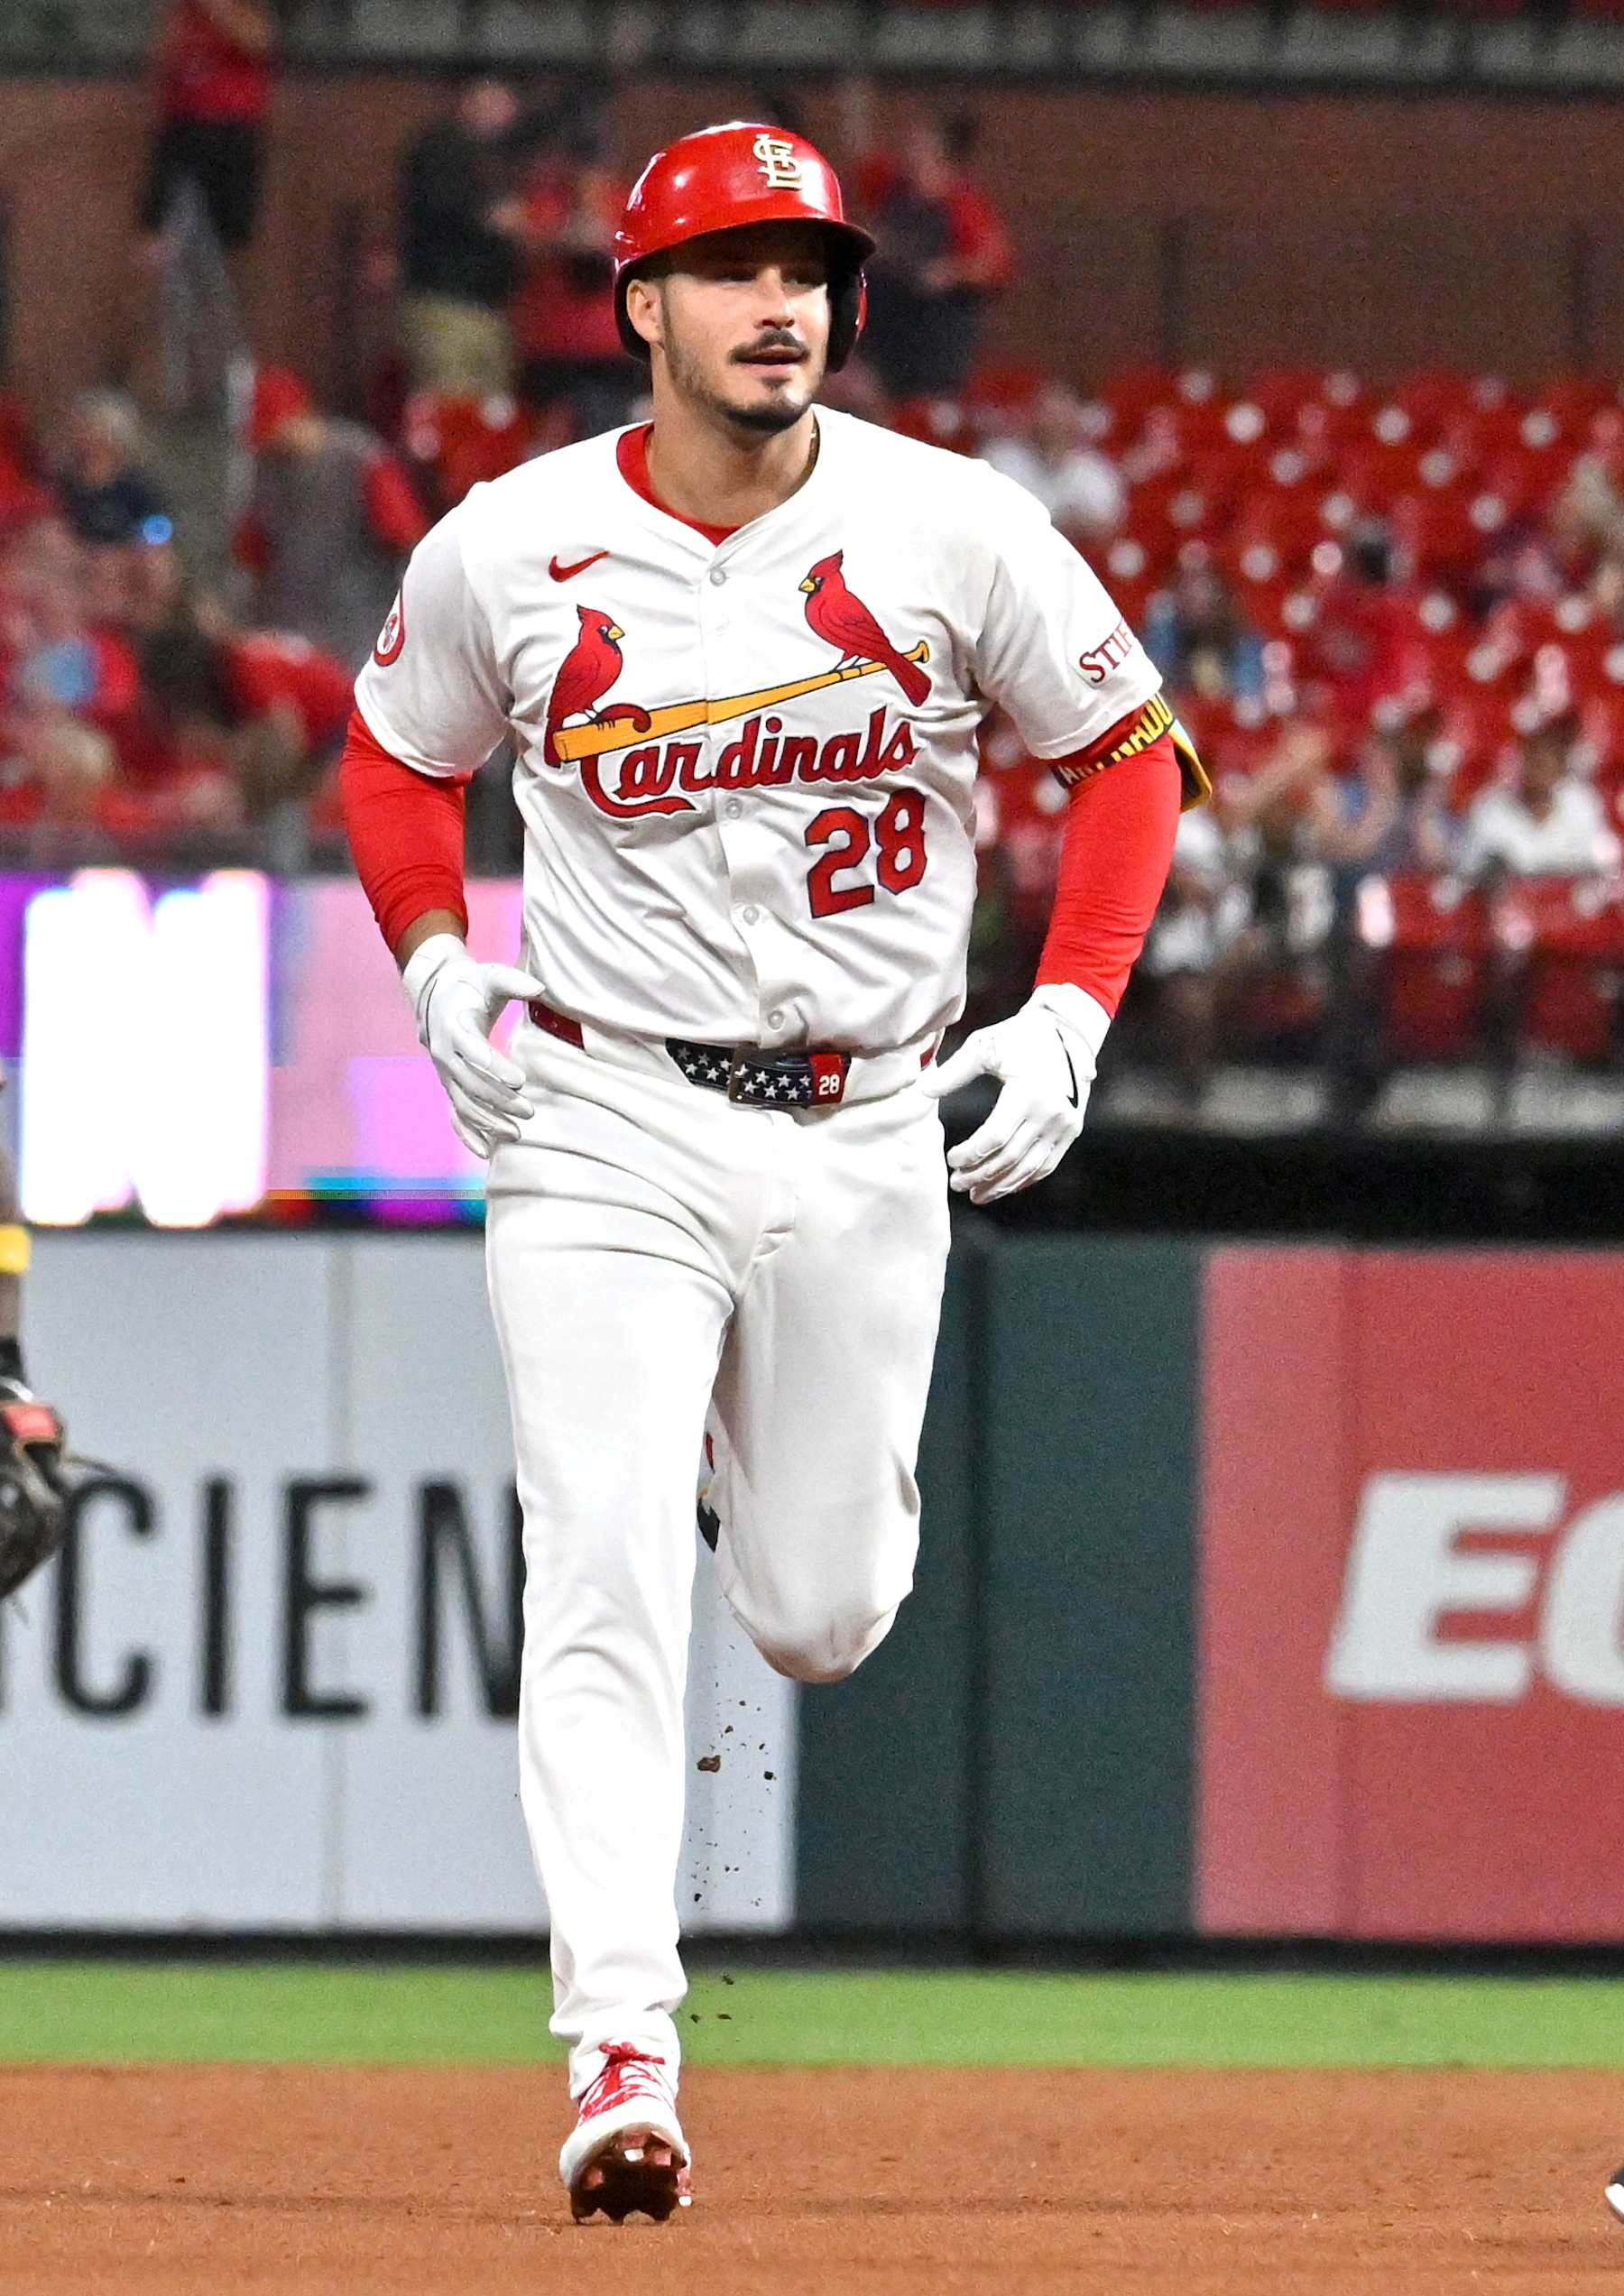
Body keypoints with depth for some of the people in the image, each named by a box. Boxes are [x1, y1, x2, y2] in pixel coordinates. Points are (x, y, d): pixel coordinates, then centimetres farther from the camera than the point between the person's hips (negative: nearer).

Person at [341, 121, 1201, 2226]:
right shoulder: (509, 550, -4)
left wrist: (1072, 1008, -4)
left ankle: (822, 1456, 47)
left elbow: (1127, 751, 7)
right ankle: (618, 2060, -15)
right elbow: (396, 759, 15)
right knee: (608, 1596, -14)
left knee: (817, 1622, 9)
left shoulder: (954, 532, -6)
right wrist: (436, 968, -1)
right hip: (603, 1131, -1)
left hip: (864, 1139, 1)